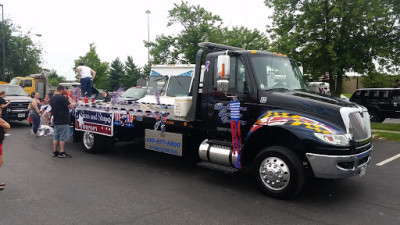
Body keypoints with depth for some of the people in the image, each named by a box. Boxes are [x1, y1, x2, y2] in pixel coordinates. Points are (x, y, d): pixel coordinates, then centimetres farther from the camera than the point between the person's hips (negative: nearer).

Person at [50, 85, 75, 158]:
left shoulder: (52, 98, 10)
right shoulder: (62, 97, -17)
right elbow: (70, 106, -18)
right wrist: (71, 101, -1)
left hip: (56, 121, 8)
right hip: (63, 122, -8)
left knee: (55, 137, 13)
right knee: (62, 138, -1)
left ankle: (55, 152, 18)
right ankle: (61, 153, 2)